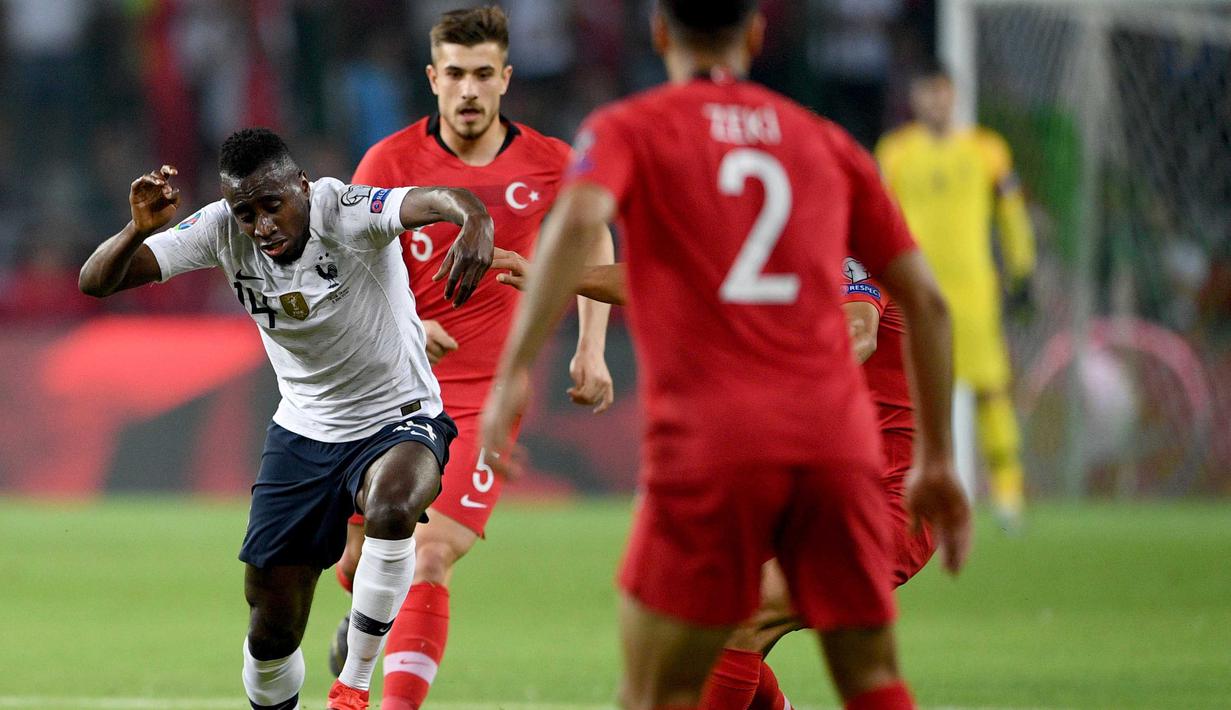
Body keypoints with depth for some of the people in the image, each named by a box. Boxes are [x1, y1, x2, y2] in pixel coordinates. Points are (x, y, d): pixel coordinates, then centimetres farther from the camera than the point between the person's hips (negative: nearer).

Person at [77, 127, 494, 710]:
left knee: (391, 507, -38)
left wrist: (473, 222, -68)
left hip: (399, 420, -4)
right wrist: (139, 231, -35)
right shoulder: (223, 230, -13)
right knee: (271, 627, 3)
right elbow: (96, 282, -14)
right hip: (303, 433, 4)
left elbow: (436, 201, -45)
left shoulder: (347, 212, -25)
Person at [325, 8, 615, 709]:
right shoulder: (391, 162, -6)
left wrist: (592, 348, 10)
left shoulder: (547, 163, -1)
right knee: (362, 561, 9)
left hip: (485, 395, -1)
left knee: (431, 562, -17)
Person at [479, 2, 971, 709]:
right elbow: (926, 301, 18)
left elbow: (579, 221, -13)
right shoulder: (829, 143, 20)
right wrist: (938, 461, 23)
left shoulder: (626, 129, 10)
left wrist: (514, 371, -16)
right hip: (839, 438, 3)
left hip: (708, 444, -3)